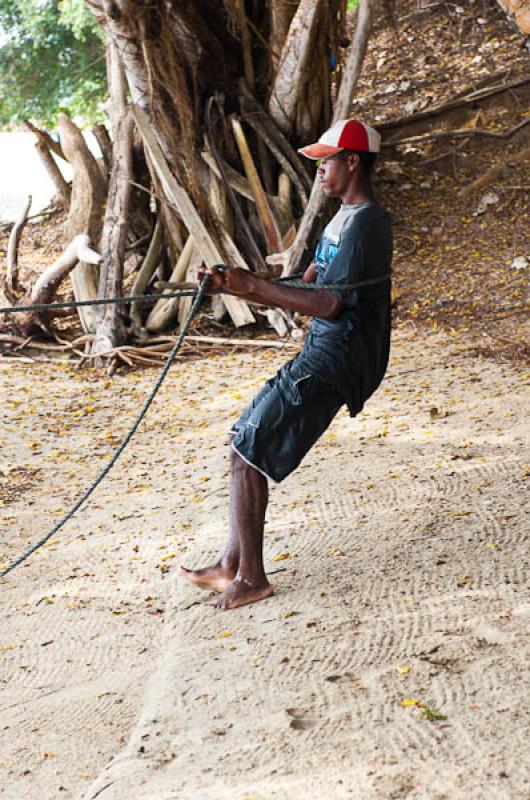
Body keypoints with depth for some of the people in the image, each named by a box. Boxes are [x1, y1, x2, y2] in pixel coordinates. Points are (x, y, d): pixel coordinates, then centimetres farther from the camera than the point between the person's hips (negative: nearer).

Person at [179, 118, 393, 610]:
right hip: (322, 354, 10)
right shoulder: (344, 219, 18)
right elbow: (303, 290, 16)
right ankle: (231, 565, 14)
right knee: (248, 446, 9)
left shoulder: (365, 225, -15)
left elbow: (328, 305, -22)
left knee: (247, 450, -10)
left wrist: (253, 285, -21)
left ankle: (251, 577, -1)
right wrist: (236, 286, 3)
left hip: (335, 361, -10)